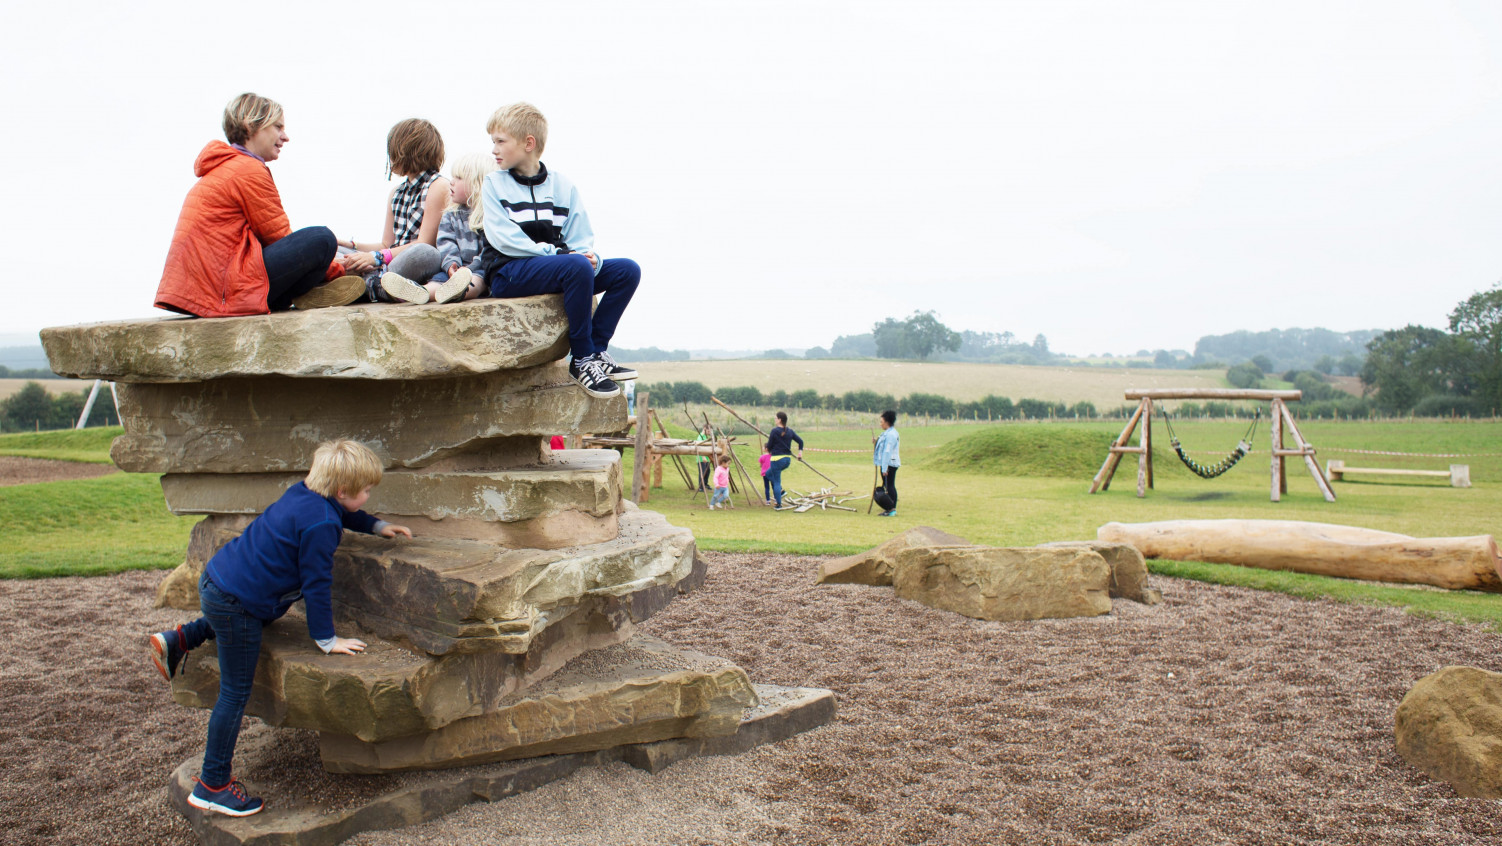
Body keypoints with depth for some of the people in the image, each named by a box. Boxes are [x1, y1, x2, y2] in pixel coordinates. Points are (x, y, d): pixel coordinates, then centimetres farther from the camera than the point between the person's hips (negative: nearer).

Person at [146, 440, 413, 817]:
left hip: (217, 580, 9)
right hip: (236, 604, -9)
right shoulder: (320, 524, -22)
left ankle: (178, 641, 33)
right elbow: (316, 585, -18)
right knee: (235, 694, 1)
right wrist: (327, 639, -9)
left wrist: (376, 526, 34)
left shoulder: (304, 495, 4)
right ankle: (212, 785, 9)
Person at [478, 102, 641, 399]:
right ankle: (582, 360, -25)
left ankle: (596, 350, -11)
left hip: (557, 267, 5)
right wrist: (555, 253, -18)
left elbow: (581, 239, 8)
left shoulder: (562, 185, 13)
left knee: (627, 270, -12)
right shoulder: (494, 183, 5)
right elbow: (504, 239, -9)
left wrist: (591, 258, -17)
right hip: (508, 273, -5)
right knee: (576, 266, -34)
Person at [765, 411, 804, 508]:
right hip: (788, 459, 7)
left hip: (777, 458, -7)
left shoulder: (774, 431, -11)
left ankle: (779, 504, 3)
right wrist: (800, 451, 10)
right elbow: (800, 441, 6)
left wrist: (769, 450, 14)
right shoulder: (790, 431, 7)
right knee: (768, 473, 27)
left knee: (776, 482, 2)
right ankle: (780, 490, 14)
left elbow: (769, 446, -6)